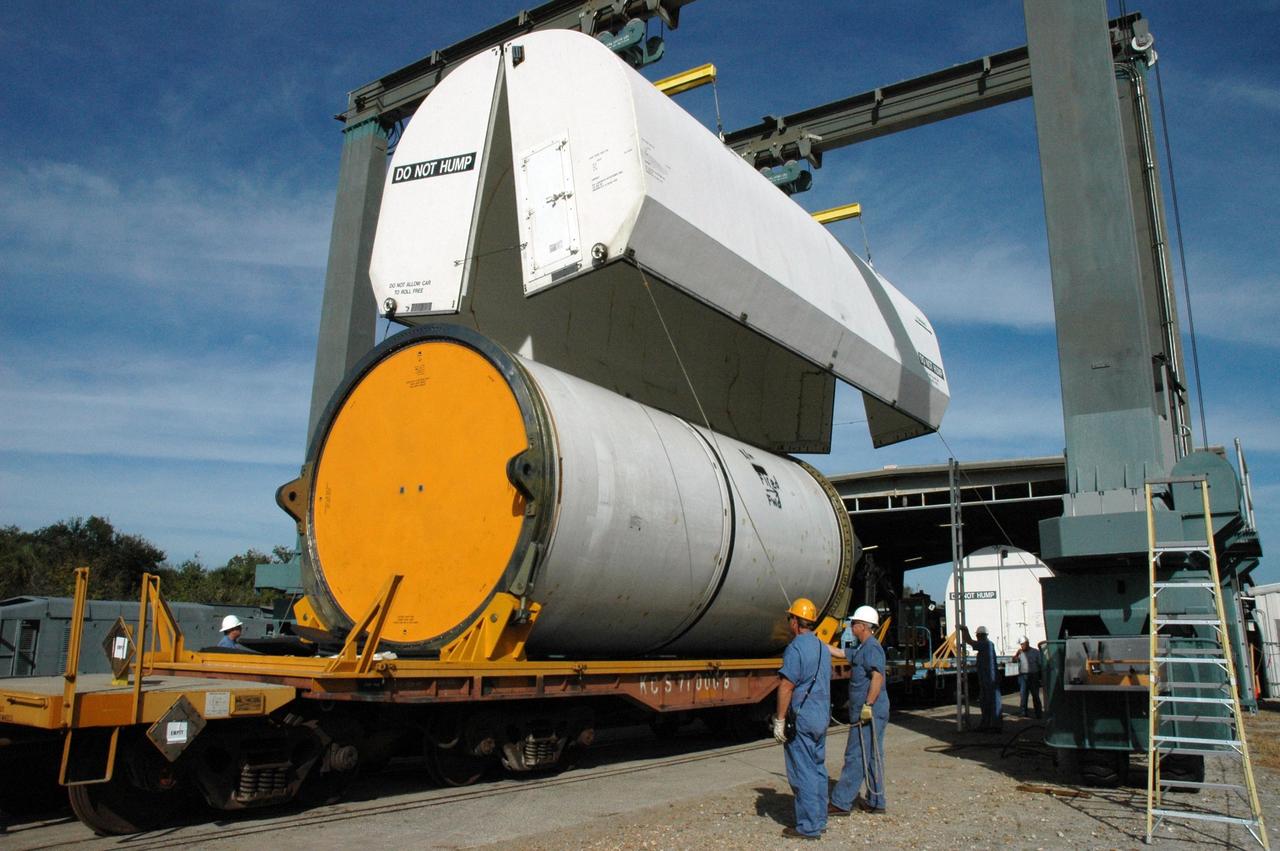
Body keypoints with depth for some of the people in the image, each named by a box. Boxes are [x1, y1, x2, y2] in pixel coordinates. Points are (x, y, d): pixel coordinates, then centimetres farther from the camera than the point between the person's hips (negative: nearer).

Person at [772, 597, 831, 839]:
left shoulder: (796, 648, -17)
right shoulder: (823, 648, 12)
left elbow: (786, 686, -21)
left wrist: (780, 720, -16)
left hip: (801, 718, -9)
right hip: (822, 717, 9)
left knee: (803, 772, -2)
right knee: (818, 768, 15)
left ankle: (808, 827, 2)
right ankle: (819, 820, 22)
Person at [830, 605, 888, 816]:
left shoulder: (872, 648, -16)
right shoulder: (861, 648, 16)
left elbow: (877, 677, -26)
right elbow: (841, 653, 30)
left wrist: (868, 705, -27)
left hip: (869, 713, -10)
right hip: (874, 713, 10)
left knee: (856, 757, -6)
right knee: (872, 757, 14)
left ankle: (840, 803, -2)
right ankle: (875, 802, 22)